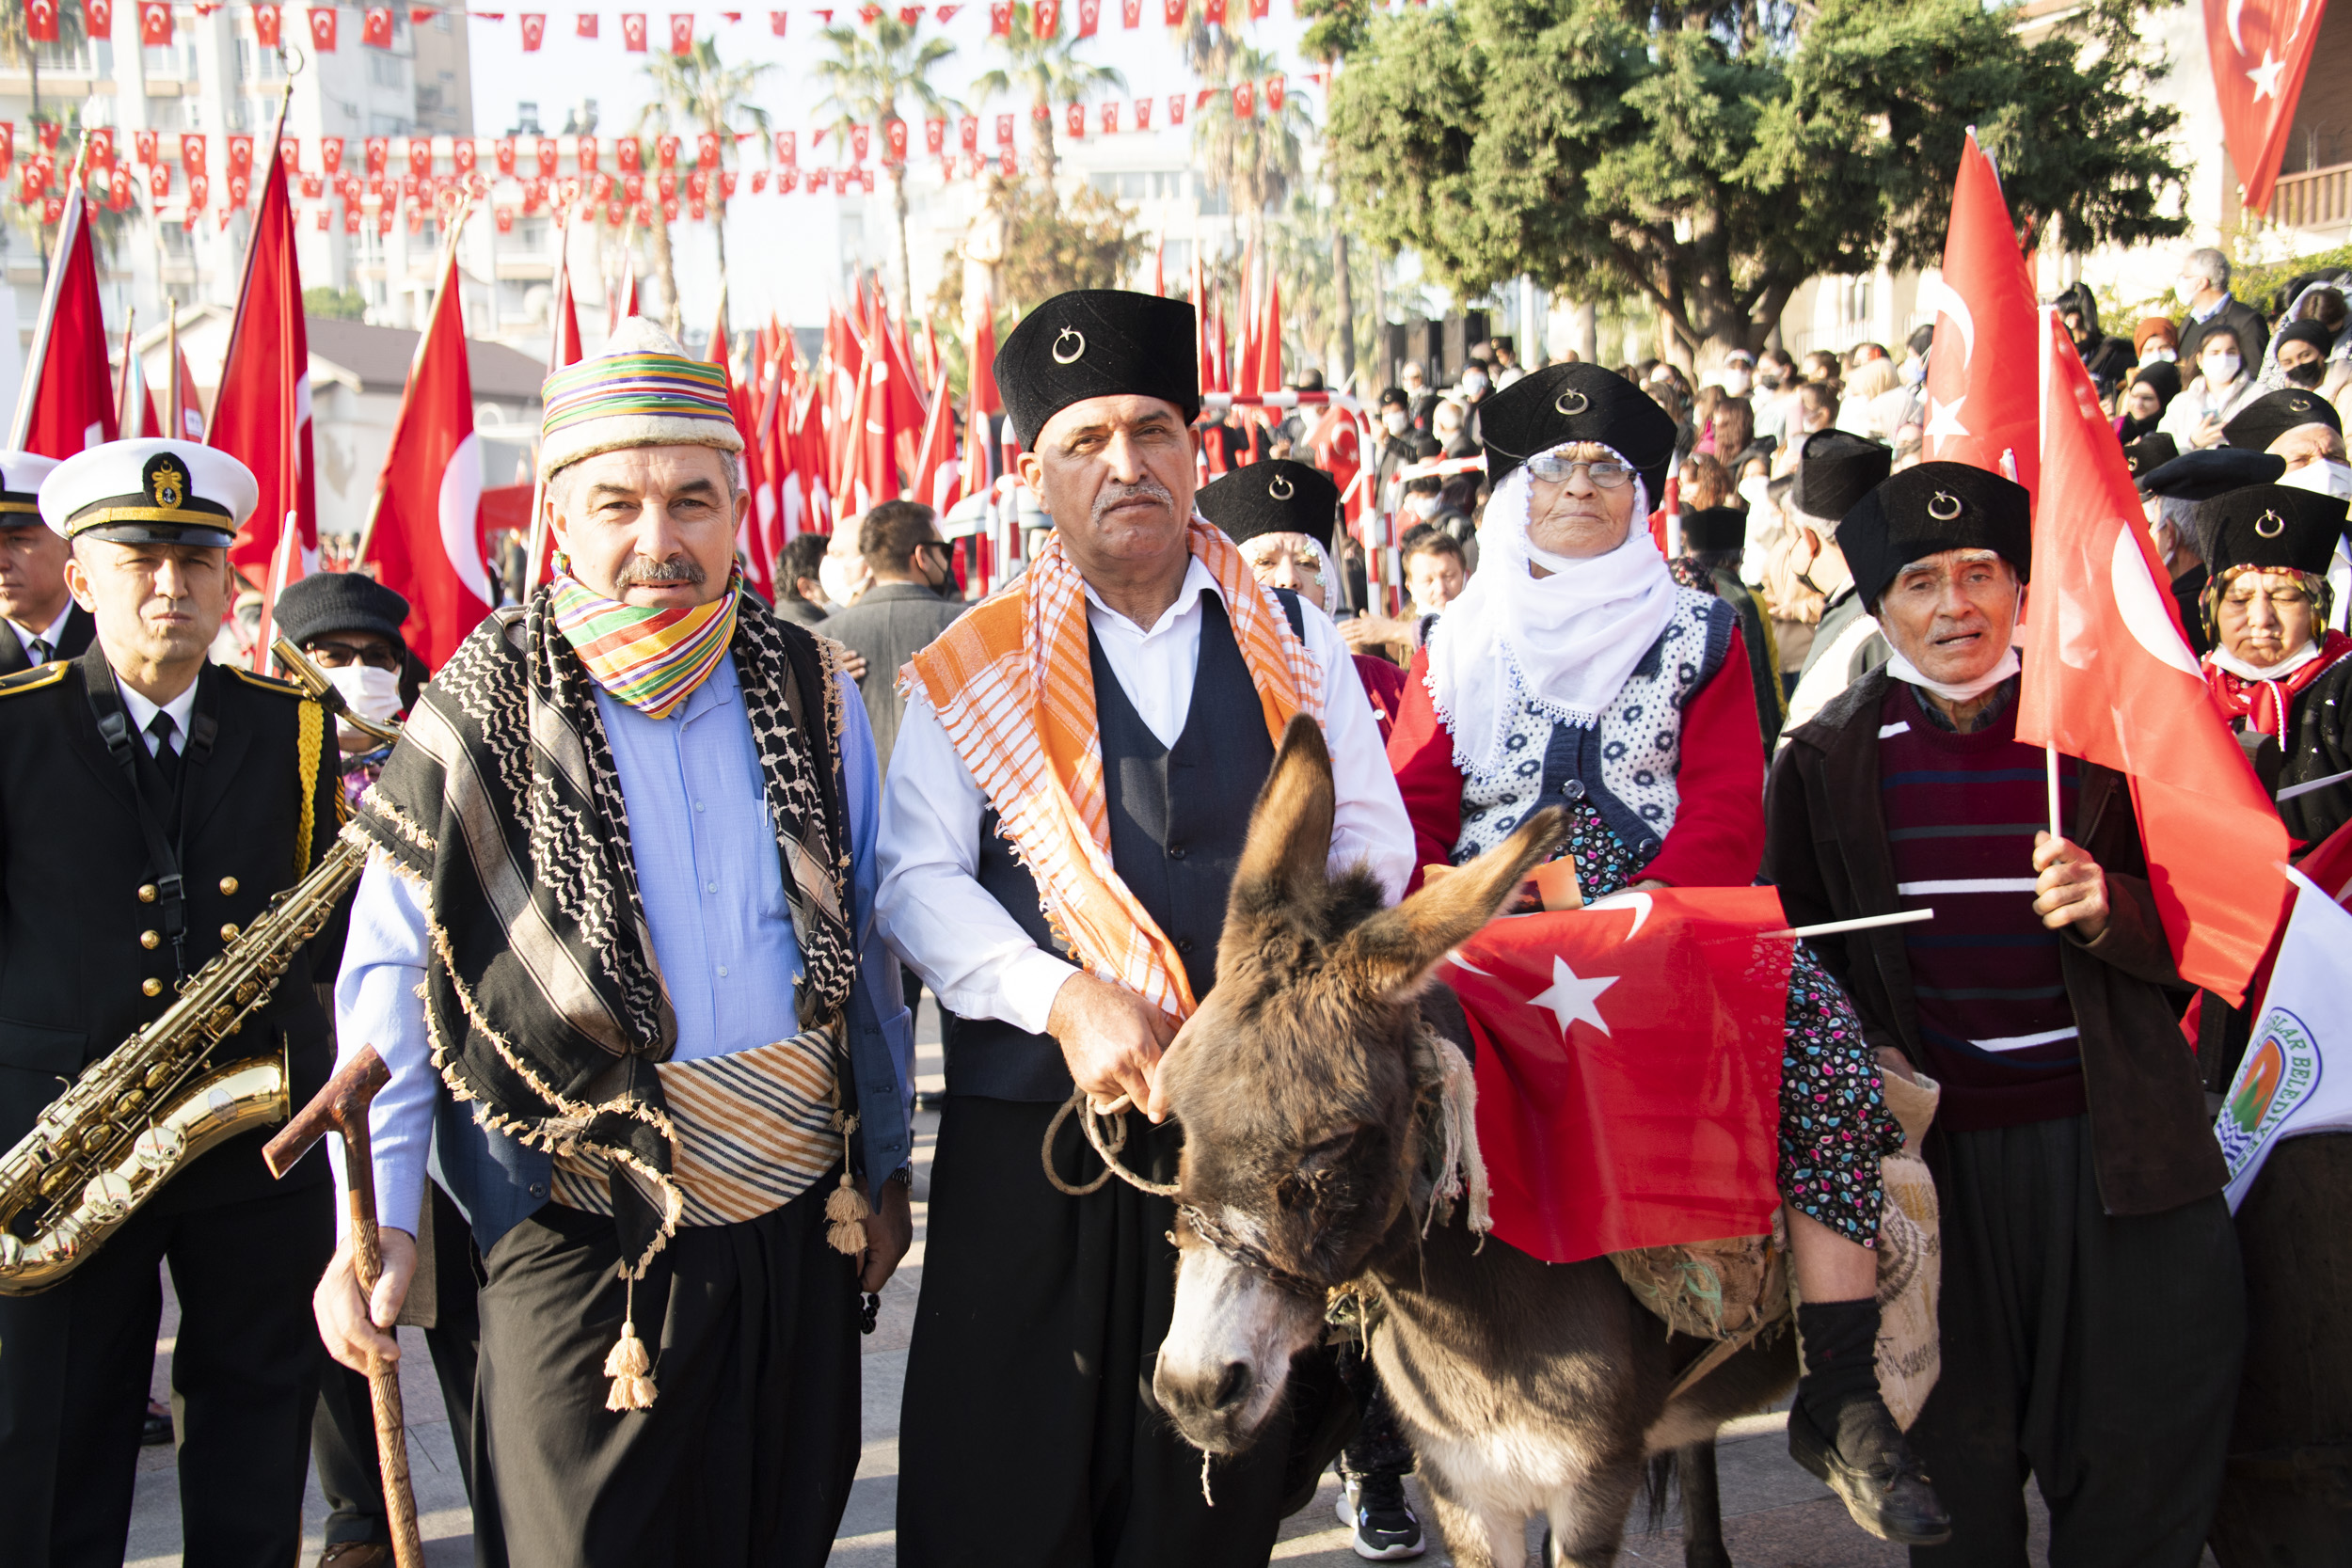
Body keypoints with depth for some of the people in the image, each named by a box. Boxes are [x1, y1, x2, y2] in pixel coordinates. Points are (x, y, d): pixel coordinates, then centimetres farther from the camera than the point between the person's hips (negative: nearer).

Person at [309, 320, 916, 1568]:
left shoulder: (809, 692, 4)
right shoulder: (483, 715, -5)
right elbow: (389, 981, -2)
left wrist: (883, 1165, 13)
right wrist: (373, 1219, -9)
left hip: (801, 1222, 3)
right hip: (583, 1237, -3)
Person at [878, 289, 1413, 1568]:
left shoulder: (1294, 645, 9)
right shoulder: (974, 671, 3)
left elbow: (1371, 833, 7)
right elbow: (918, 878, -3)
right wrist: (1065, 997, -18)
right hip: (1036, 1116, -2)